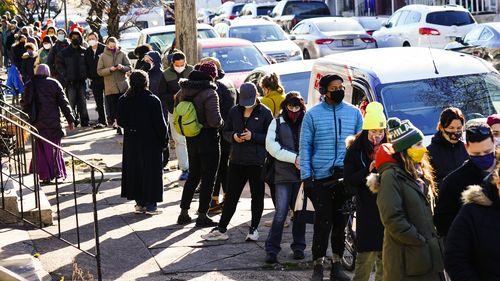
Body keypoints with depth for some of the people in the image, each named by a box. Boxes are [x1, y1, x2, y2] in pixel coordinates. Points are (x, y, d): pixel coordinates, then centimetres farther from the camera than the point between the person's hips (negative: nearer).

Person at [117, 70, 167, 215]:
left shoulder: (123, 100, -3)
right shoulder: (153, 100, -15)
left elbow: (120, 121, 3)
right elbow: (160, 123, -13)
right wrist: (163, 139, 0)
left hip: (131, 142, 4)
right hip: (151, 142, -4)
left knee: (134, 171, 13)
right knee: (151, 171, 5)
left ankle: (139, 202, 16)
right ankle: (150, 204, 6)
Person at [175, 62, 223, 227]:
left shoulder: (183, 91, 3)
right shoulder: (209, 93, -19)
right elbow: (214, 120, -26)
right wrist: (221, 122, -5)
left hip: (191, 138, 7)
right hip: (208, 138, -7)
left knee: (193, 175, 20)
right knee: (208, 178, 4)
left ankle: (183, 213, 21)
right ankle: (202, 216, 7)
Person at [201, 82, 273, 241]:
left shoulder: (265, 113, -6)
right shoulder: (235, 111, 7)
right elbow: (226, 132, 15)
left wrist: (253, 136, -18)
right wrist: (233, 136, -7)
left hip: (257, 162, -3)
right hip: (236, 161, 3)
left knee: (257, 196, 9)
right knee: (231, 196, 7)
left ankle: (254, 228, 21)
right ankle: (221, 229, 12)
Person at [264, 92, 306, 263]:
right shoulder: (277, 123, 7)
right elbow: (271, 145, -3)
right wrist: (294, 158, -11)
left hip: (303, 175, 1)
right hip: (283, 175, -1)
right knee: (280, 213, -6)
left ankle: (298, 247, 21)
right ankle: (272, 249, 1)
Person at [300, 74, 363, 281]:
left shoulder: (354, 113, 8)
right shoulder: (313, 114, 1)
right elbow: (305, 146, 2)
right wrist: (306, 176, -5)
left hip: (346, 176, 3)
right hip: (321, 177, -2)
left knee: (341, 221, 9)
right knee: (323, 223, -6)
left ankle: (337, 264, 20)